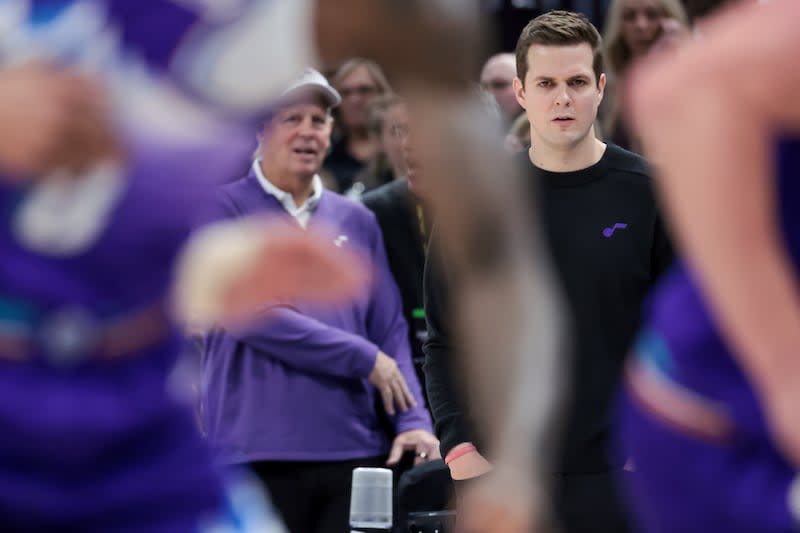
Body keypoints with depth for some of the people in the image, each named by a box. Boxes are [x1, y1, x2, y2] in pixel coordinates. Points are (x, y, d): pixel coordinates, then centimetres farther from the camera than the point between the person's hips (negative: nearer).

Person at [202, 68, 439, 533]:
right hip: (259, 453, -4)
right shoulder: (224, 210, 0)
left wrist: (413, 420, -5)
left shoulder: (357, 221, 15)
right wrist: (362, 358, -11)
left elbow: (391, 333, 11)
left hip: (355, 447, 4)